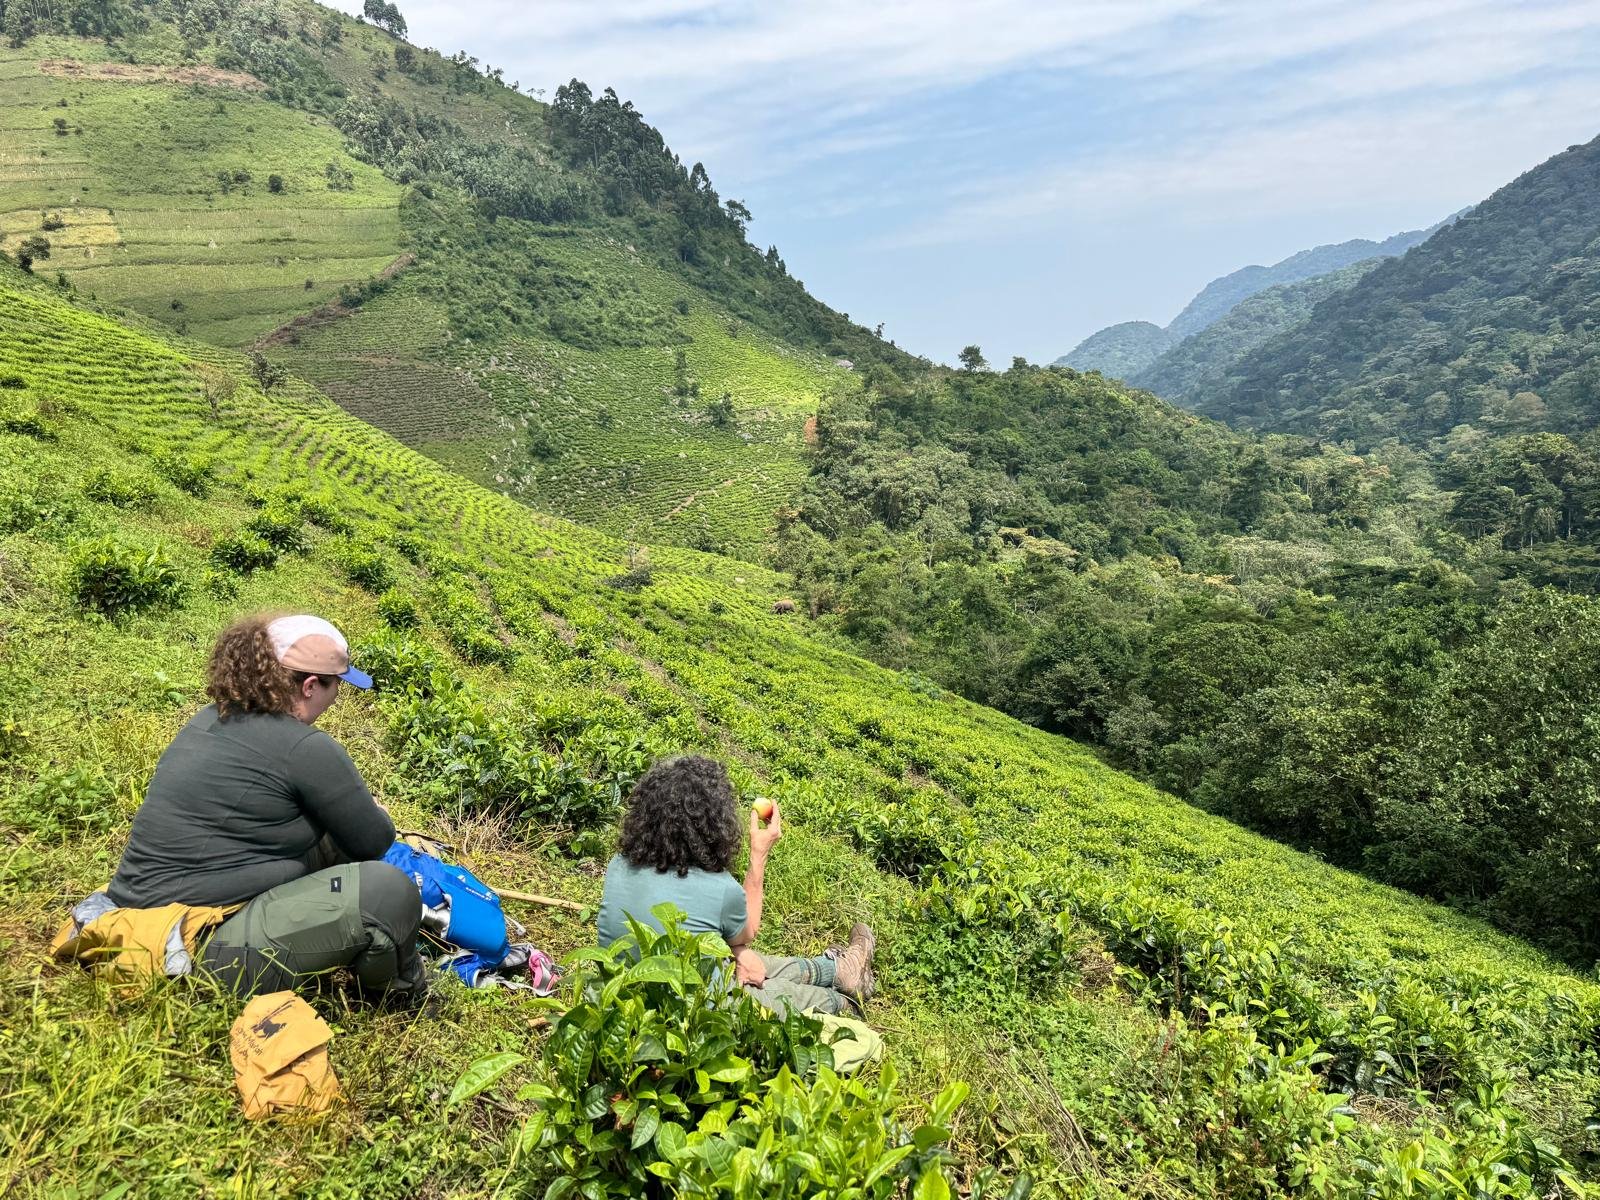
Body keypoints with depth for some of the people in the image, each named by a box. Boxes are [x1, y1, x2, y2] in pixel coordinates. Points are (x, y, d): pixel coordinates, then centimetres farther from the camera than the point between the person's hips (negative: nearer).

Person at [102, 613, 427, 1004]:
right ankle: (403, 993, 10)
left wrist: (357, 808, 24)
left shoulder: (211, 720, 8)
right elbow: (375, 841, -5)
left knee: (332, 837, 17)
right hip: (201, 954, -10)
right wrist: (372, 810, 16)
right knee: (386, 890, -18)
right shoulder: (305, 749, -18)